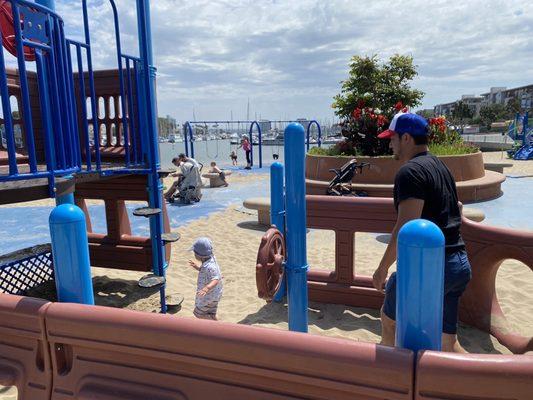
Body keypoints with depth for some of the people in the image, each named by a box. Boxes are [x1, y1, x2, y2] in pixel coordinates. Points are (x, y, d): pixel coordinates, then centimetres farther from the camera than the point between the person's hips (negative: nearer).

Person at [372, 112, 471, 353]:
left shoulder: (410, 172, -13)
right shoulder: (441, 168, 16)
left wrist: (383, 268, -14)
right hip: (460, 264, 9)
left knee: (389, 320, 15)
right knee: (447, 341, 17)